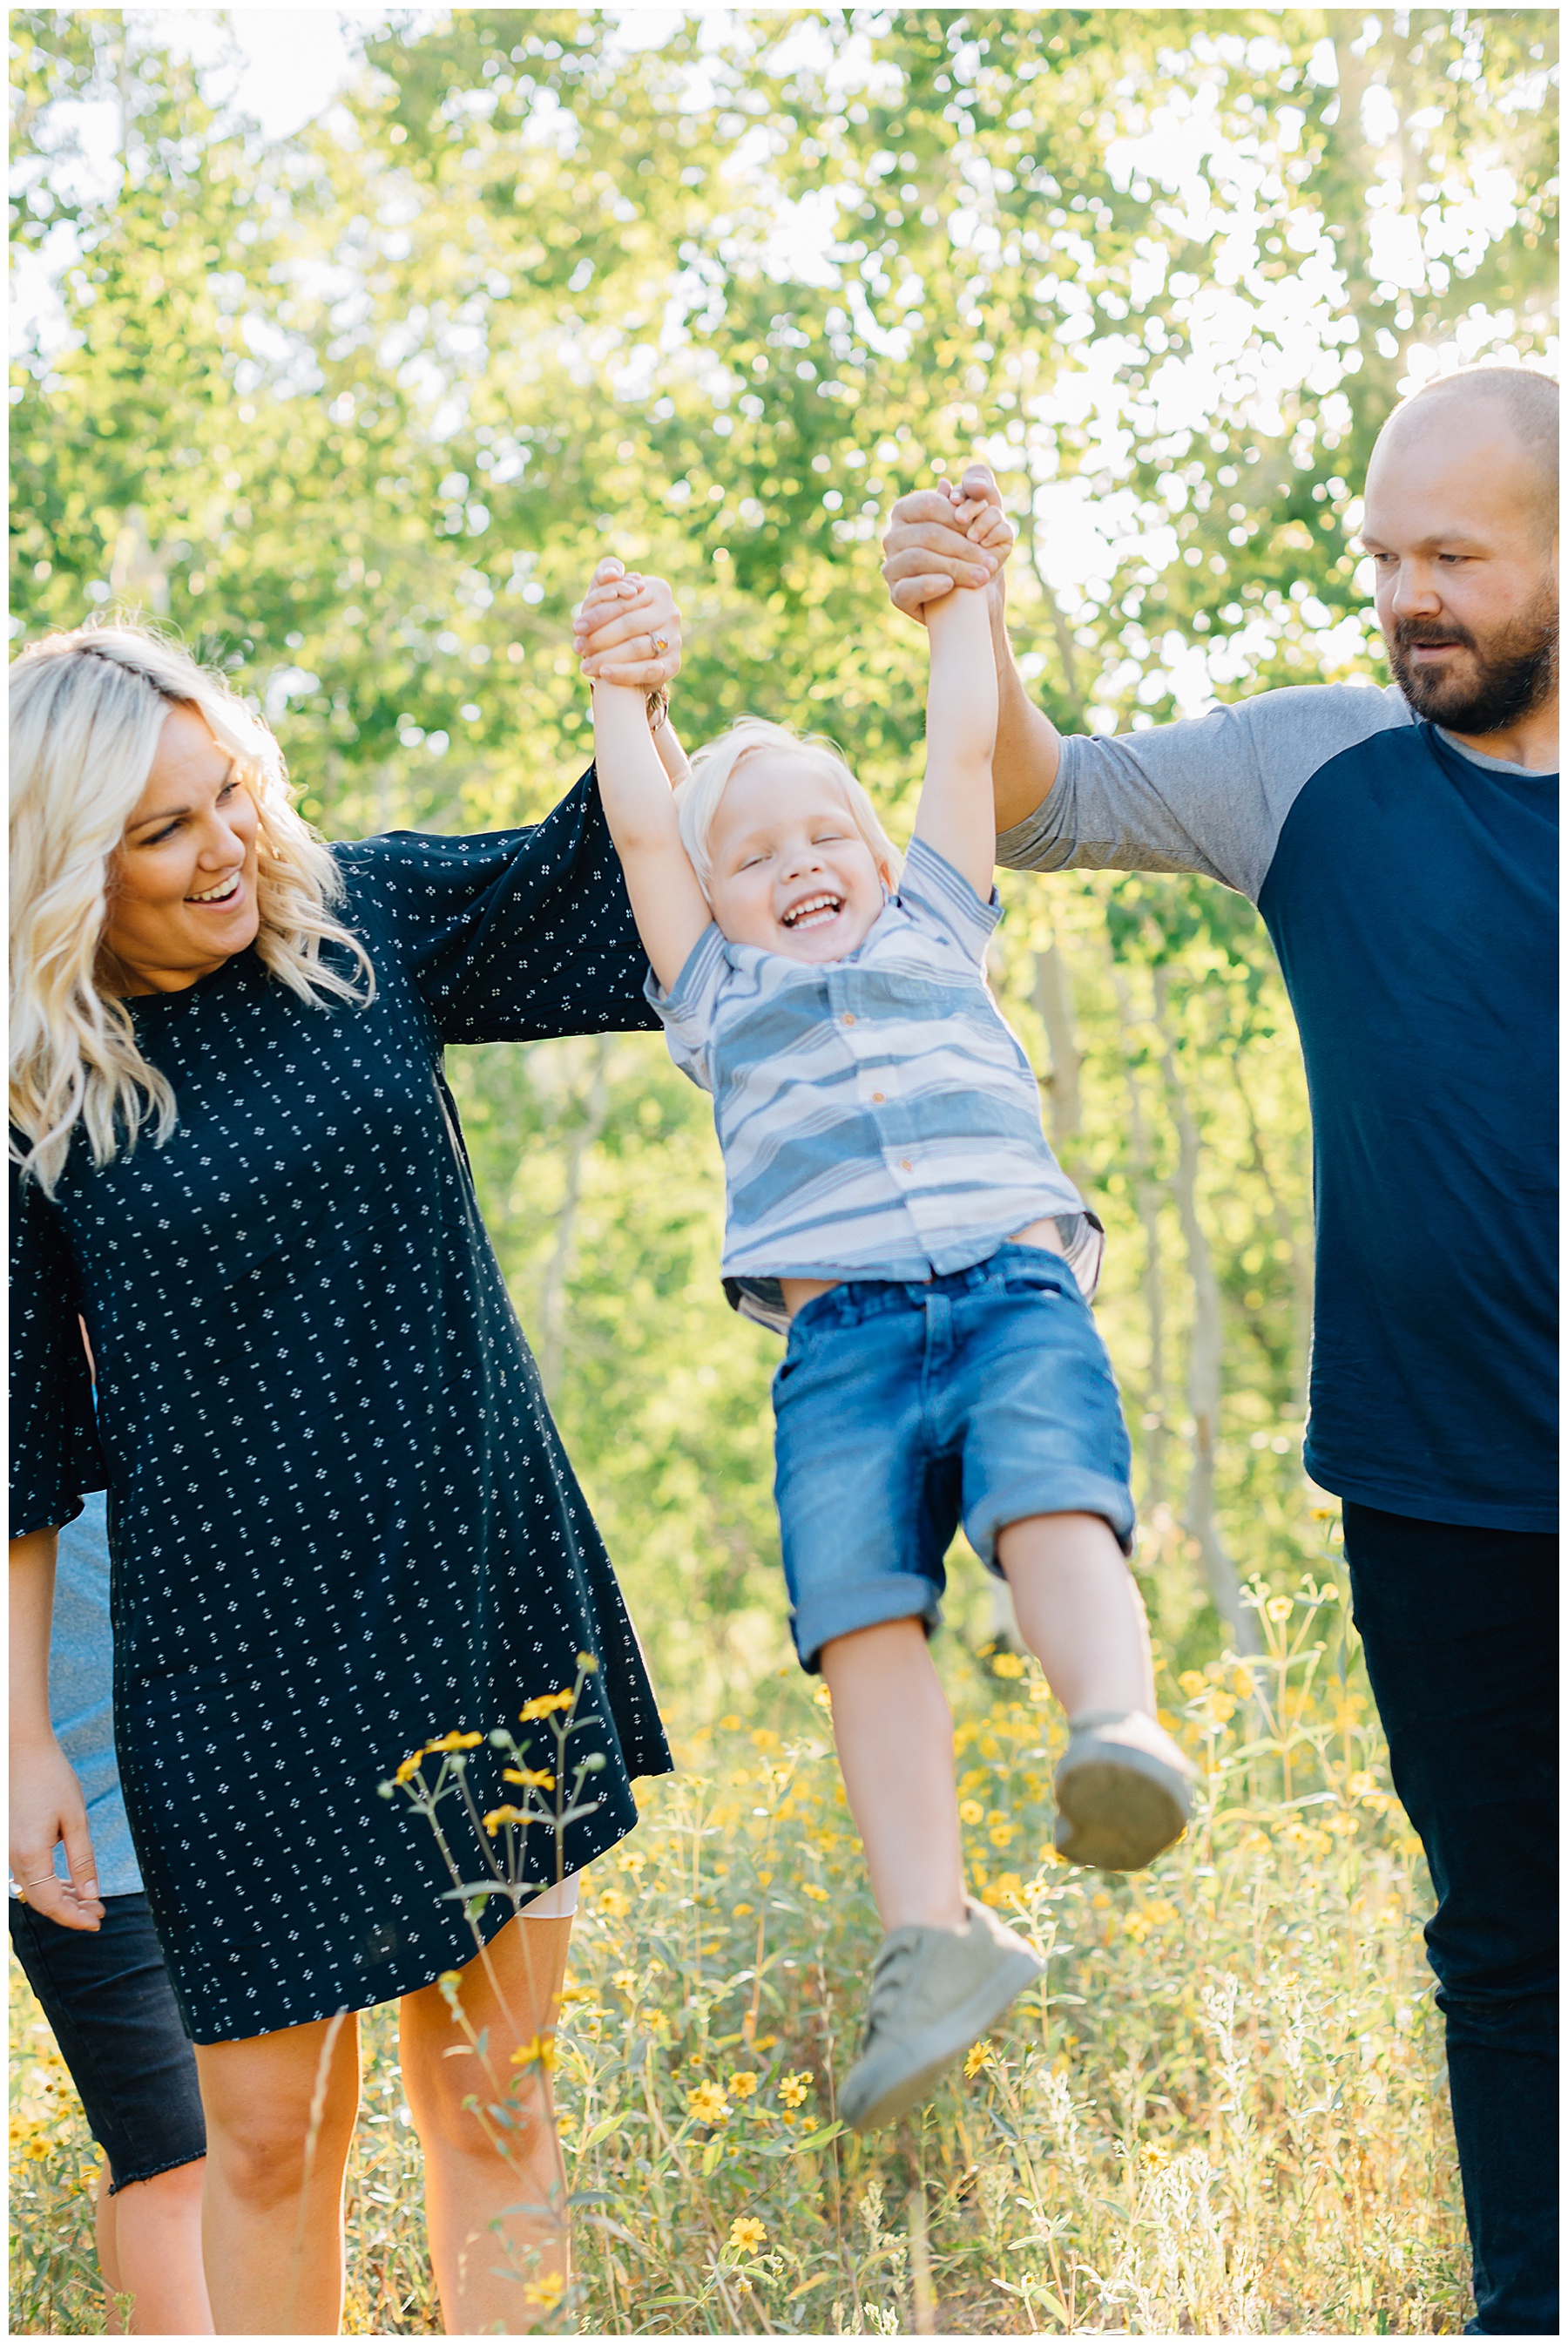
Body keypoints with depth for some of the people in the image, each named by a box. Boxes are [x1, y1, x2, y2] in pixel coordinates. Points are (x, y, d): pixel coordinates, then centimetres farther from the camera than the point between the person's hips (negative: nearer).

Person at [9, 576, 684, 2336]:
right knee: (268, 2127, 3)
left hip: (487, 1595, 3)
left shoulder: (363, 924, 0)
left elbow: (607, 899, 13)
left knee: (491, 2092, 9)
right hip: (237, 1649, -3)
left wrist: (635, 715, -5)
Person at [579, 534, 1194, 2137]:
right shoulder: (717, 997, 28)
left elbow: (964, 750, 31)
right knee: (861, 1610, -16)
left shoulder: (934, 933, 29)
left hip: (1014, 1284, 0)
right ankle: (932, 1933, -19)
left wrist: (961, 596, 38)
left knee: (1051, 1504, -28)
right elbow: (639, 829, 28)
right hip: (839, 1333, 0)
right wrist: (615, 684, 36)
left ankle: (1119, 1725, -47)